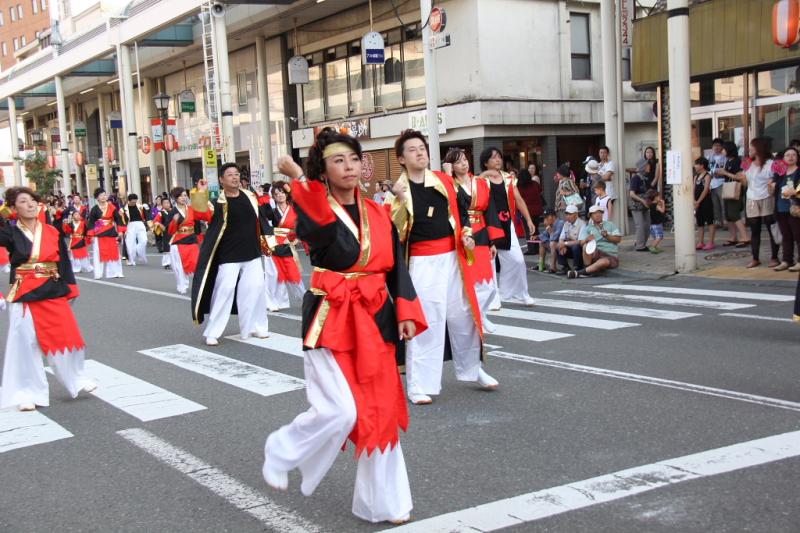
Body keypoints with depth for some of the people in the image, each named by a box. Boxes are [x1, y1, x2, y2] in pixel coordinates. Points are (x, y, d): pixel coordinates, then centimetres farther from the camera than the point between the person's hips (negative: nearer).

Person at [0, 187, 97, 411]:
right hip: (24, 295, -2)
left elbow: (64, 261, 7)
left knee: (65, 337, 6)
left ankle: (77, 380, 27)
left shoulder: (51, 232, 3)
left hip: (53, 292, 2)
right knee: (26, 343, 3)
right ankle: (28, 393, 14)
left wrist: (70, 288, 6)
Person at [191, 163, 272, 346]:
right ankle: (212, 332, 1)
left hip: (252, 253, 4)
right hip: (229, 256, -4)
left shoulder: (250, 196, 4)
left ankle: (256, 326, 22)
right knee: (224, 291, -7)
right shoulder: (218, 202, -9)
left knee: (255, 288, 6)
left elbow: (261, 217, 14)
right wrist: (201, 194, -37)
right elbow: (201, 213, -25)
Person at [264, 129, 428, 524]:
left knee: (380, 413, 8)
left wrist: (406, 312, -2)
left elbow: (396, 266, 8)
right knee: (339, 411, -11)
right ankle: (280, 453, 19)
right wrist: (299, 180, -43)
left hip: (376, 319, 5)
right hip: (331, 322, -5)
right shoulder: (315, 211, -9)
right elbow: (320, 229, -34)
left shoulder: (377, 213, 6)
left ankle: (382, 502, 21)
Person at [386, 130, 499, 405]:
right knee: (424, 320, -4)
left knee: (463, 314, 14)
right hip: (421, 261, -4)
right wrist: (398, 198, -26)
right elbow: (395, 228, -14)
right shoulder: (398, 189, -5)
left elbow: (461, 210, 19)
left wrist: (467, 234, 3)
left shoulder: (444, 180, 7)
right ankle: (419, 384, 4)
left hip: (452, 256, 4)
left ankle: (472, 369, 32)